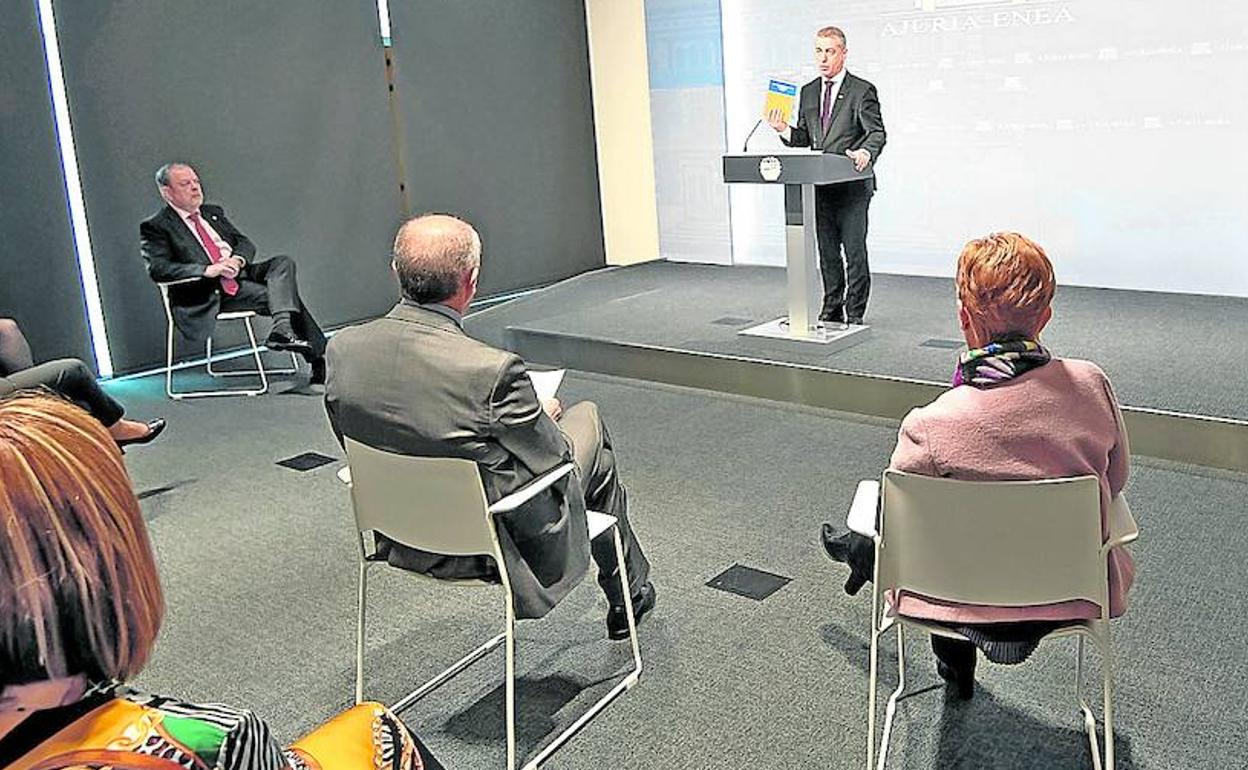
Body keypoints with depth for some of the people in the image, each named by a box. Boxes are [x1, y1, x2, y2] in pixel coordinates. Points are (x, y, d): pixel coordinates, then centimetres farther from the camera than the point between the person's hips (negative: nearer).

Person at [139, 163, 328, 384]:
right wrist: (206, 270, -23)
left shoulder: (213, 212, 22)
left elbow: (245, 243, 18)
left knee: (283, 262, -21)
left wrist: (237, 259, -7)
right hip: (213, 293, -6)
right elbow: (157, 268, -12)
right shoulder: (155, 227, 1)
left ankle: (282, 330, -36)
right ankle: (319, 359, -24)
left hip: (241, 272, 6)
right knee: (284, 295, -23)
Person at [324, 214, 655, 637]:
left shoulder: (342, 348, -13)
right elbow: (554, 461, -16)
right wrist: (543, 415, 7)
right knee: (587, 417, 19)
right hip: (498, 545, -5)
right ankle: (630, 594, 39)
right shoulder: (494, 370, -32)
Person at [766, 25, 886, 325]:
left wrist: (866, 152, -32)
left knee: (855, 252, -4)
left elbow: (877, 133, -11)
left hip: (852, 185, -6)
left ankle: (855, 315, 4)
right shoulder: (808, 92, 15)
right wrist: (784, 130, -4)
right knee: (827, 253, 12)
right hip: (819, 187, 6)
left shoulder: (862, 90, -3)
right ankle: (832, 309, 23)